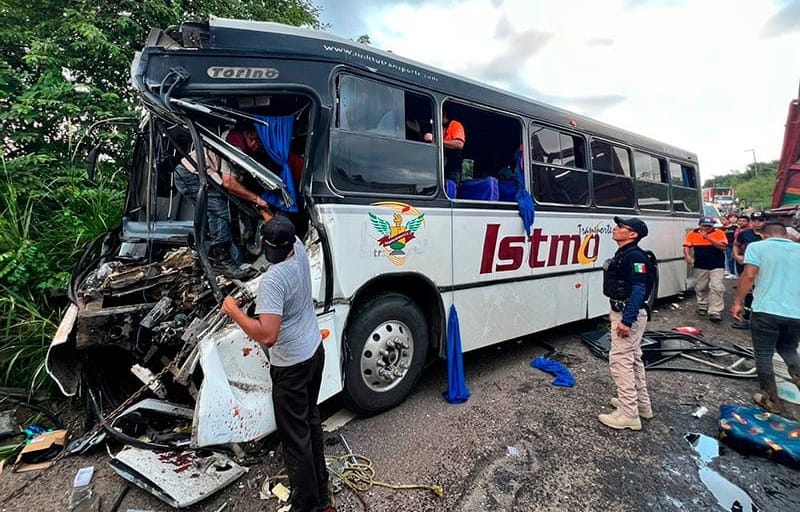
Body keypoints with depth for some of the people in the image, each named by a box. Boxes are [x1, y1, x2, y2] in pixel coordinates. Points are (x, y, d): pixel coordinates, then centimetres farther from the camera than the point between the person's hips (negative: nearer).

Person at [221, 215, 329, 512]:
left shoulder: (272, 279, -28)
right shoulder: (300, 251, -7)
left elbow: (267, 335, -33)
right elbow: (288, 234, 18)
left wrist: (233, 311, -21)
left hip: (291, 365, -9)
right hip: (315, 351, 9)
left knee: (295, 434, 8)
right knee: (310, 420, 23)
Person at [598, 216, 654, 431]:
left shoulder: (635, 256, -19)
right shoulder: (622, 254, 11)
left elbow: (639, 289, -26)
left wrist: (627, 320, -29)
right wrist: (615, 312, 21)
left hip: (629, 315, -11)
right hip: (621, 312, 11)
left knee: (620, 360, -7)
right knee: (633, 358, 19)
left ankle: (628, 414, 2)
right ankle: (641, 404, 34)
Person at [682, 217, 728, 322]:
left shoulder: (719, 233, -6)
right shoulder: (692, 234, -2)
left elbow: (723, 246, -15)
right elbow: (686, 246, 0)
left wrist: (708, 237, -21)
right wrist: (687, 256, -18)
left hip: (717, 266, -2)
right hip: (700, 266, 2)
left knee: (717, 288, -9)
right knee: (701, 287, 15)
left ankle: (715, 312, -8)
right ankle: (702, 306, 34)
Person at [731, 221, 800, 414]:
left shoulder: (757, 246, 0)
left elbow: (748, 275, -11)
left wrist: (738, 302, -5)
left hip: (766, 310, -5)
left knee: (764, 355, 9)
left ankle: (771, 401, 15)